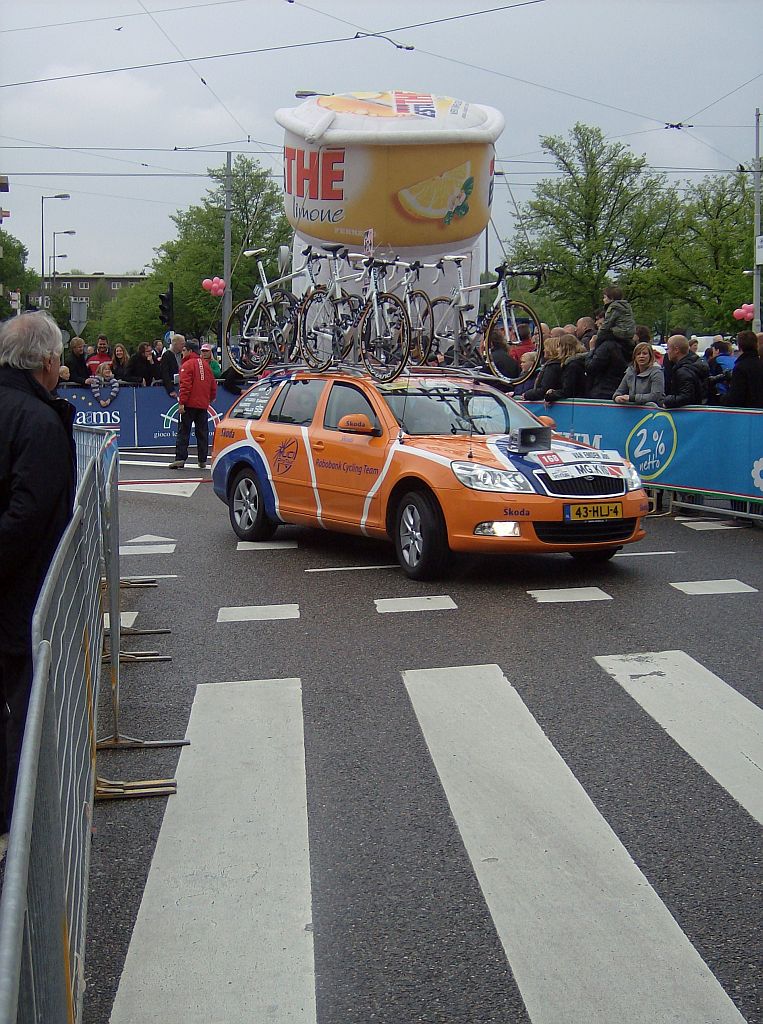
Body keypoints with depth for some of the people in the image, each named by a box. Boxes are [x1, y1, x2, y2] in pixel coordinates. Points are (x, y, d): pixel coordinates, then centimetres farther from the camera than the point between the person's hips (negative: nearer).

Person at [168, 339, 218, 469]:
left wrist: (181, 402, -17)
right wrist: (211, 398, 29)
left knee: (183, 431, -2)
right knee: (202, 432, 10)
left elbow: (185, 386, -17)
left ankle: (180, 459, -7)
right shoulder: (205, 365, 12)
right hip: (203, 404, 6)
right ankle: (202, 461, 11)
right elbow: (213, 385, 17)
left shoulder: (187, 365, -9)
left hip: (190, 404, -6)